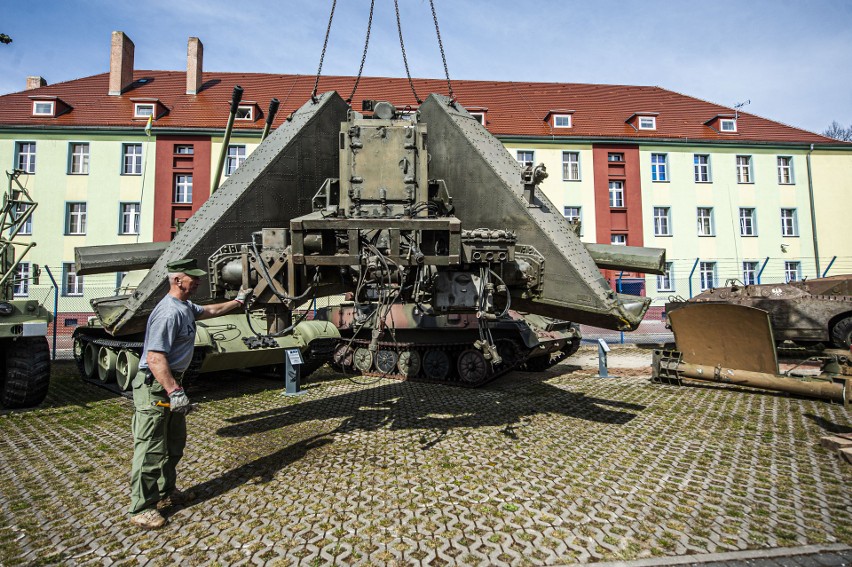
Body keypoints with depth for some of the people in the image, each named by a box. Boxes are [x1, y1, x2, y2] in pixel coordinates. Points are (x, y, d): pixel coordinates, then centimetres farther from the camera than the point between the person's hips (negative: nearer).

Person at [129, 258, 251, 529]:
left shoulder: (186, 307, 9)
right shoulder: (169, 312, -23)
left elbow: (210, 310, 31)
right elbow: (155, 358, -28)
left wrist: (238, 301, 36)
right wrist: (174, 391, -31)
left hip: (170, 384, 11)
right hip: (155, 387, -11)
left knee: (174, 444, 20)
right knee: (151, 449, -2)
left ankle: (165, 493, 35)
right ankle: (141, 509, 11)